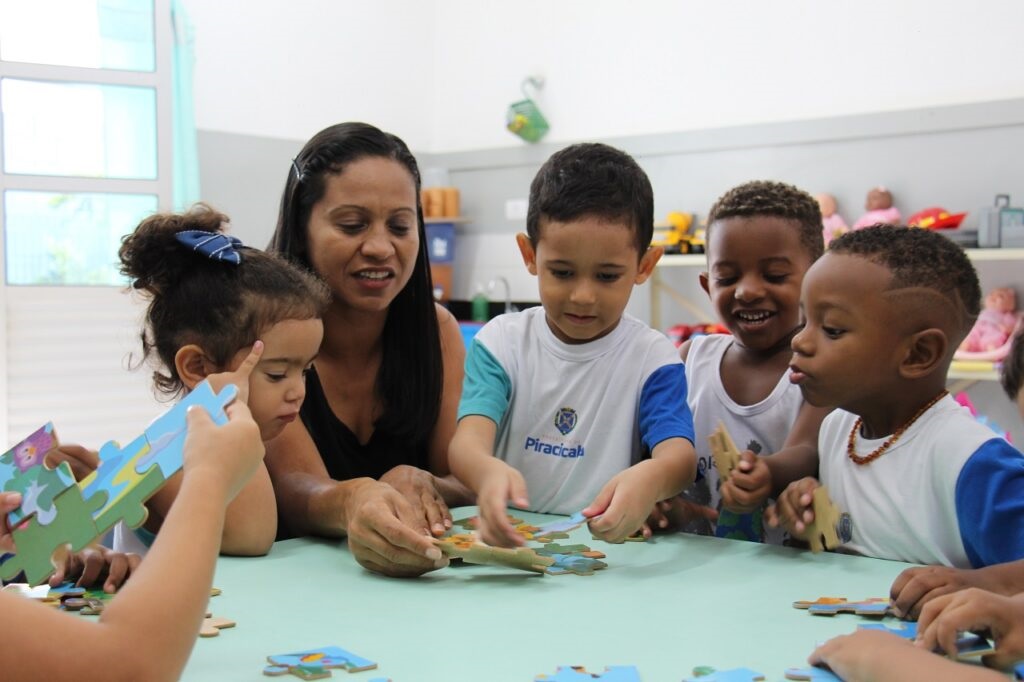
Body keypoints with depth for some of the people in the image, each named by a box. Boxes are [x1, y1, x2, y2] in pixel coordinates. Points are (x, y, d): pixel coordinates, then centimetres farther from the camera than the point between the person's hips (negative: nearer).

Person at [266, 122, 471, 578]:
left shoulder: (438, 329, 3)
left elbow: (467, 488, 0)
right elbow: (294, 488, -20)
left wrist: (421, 487, -22)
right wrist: (352, 502, -41)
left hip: (417, 575, 3)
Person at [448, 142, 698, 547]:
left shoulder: (651, 358, 0)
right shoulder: (501, 342, 3)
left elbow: (680, 455, -15)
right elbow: (467, 440, -12)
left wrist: (650, 480, -41)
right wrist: (488, 471, -38)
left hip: (610, 545, 0)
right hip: (506, 542, 0)